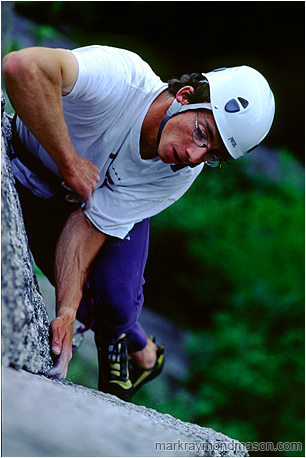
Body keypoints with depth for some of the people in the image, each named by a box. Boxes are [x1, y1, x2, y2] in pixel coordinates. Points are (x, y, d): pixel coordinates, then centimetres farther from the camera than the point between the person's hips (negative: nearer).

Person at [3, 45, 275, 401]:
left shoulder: (181, 174, -26)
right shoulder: (121, 78, -41)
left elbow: (91, 223, -26)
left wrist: (68, 311, -37)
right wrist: (69, 162, -47)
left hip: (116, 198, 2)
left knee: (113, 298, -18)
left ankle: (141, 355, 19)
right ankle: (138, 348, 15)